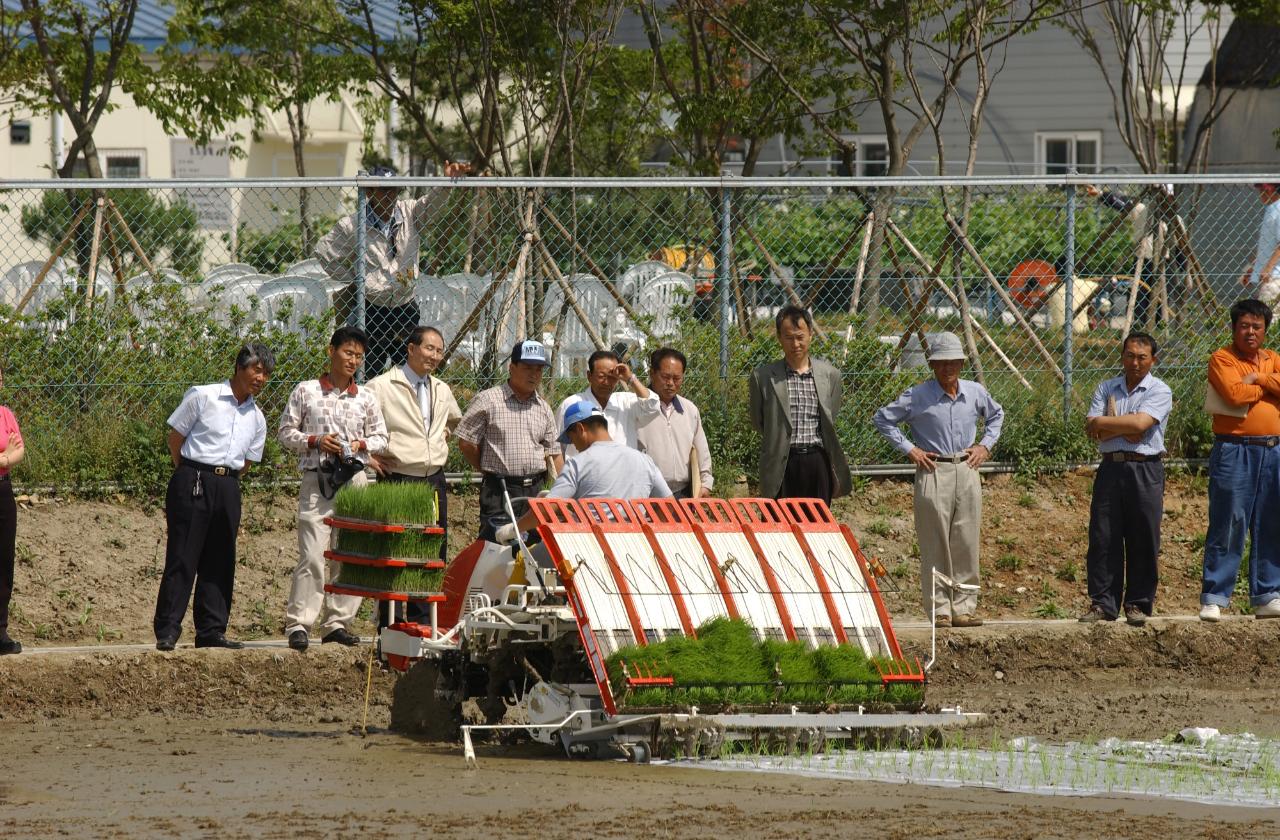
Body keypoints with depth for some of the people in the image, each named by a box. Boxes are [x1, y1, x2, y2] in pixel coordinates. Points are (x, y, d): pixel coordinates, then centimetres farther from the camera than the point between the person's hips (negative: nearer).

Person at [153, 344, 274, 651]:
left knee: (220, 562, 7)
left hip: (228, 487, 6)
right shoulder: (203, 396, -3)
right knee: (183, 558, -7)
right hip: (192, 481, -6)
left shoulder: (257, 418, 13)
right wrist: (189, 477, 4)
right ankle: (166, 631, -6)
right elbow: (175, 437, 1)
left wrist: (224, 481, 8)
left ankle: (211, 631, 13)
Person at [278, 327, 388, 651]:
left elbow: (381, 438, 16)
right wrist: (314, 441, -11)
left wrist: (360, 445, -4)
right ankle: (298, 623, -8)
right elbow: (286, 432, 5)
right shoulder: (306, 392, 3)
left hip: (354, 480, 3)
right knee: (311, 555, -10)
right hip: (316, 480, -3)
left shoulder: (365, 398, 9)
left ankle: (338, 622, 10)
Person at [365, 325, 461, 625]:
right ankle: (390, 623, -1)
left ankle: (423, 622, 12)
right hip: (397, 481, -6)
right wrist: (366, 456, -9)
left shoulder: (441, 390, 14)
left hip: (434, 481, 6)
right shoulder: (383, 386, -6)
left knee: (434, 554, 5)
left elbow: (456, 421, 35)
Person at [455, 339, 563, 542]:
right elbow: (465, 442, -2)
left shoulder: (543, 409, 14)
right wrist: (490, 471, 4)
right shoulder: (488, 401, -3)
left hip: (536, 490, 5)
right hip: (500, 492, -5)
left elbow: (554, 455, 16)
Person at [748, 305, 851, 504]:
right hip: (783, 463, -2)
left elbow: (830, 420, 15)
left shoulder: (829, 374, 8)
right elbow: (758, 421, 10)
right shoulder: (763, 377, 1)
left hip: (818, 461, 2)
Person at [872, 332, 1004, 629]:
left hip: (967, 471, 4)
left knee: (967, 544, 5)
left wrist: (986, 446, 13)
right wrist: (908, 449, -3)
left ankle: (964, 607, 10)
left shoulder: (976, 393, 7)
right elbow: (883, 419, 2)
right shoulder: (918, 396, -4)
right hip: (933, 472, -4)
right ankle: (939, 610, 1)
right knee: (935, 546, -2)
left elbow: (996, 415, 27)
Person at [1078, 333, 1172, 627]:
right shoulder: (1106, 388, 13)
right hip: (1111, 468, 3)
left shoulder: (1159, 391, 2)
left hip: (1145, 472, -3)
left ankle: (1137, 604, 7)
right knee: (1103, 538, 0)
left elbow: (1140, 423, -14)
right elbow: (1093, 430, 1)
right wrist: (1127, 427, -9)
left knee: (1143, 540, -1)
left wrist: (1104, 423, -5)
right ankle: (1102, 603, 4)